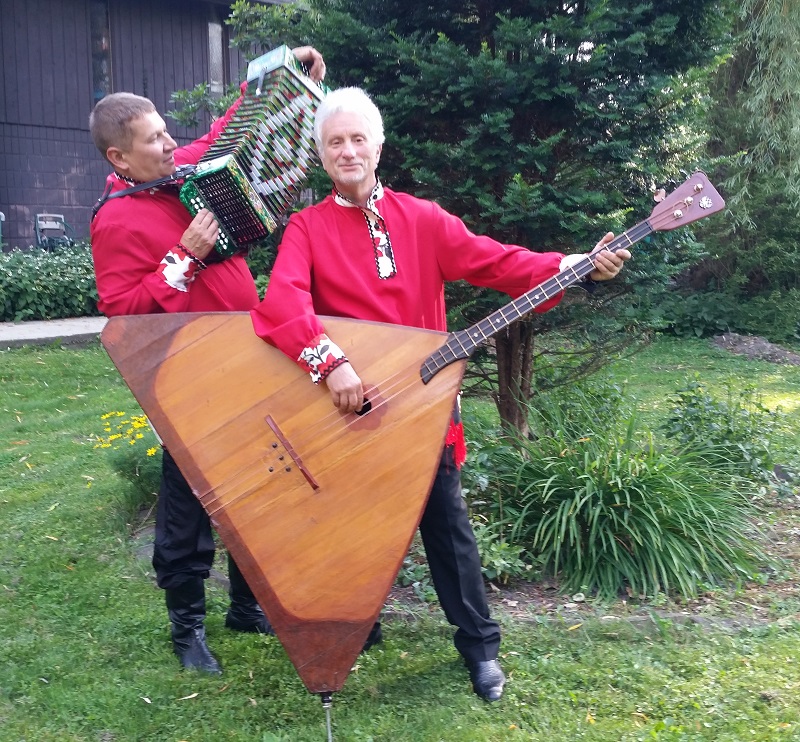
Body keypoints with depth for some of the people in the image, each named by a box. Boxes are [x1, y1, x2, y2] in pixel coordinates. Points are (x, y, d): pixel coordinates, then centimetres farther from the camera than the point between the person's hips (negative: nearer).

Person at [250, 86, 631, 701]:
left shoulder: (421, 218, 4)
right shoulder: (308, 227, -3)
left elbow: (492, 260, -5)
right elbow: (281, 301, -20)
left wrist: (574, 266, -18)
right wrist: (331, 362, -35)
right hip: (346, 404, -1)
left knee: (447, 520, 8)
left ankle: (480, 645, 24)